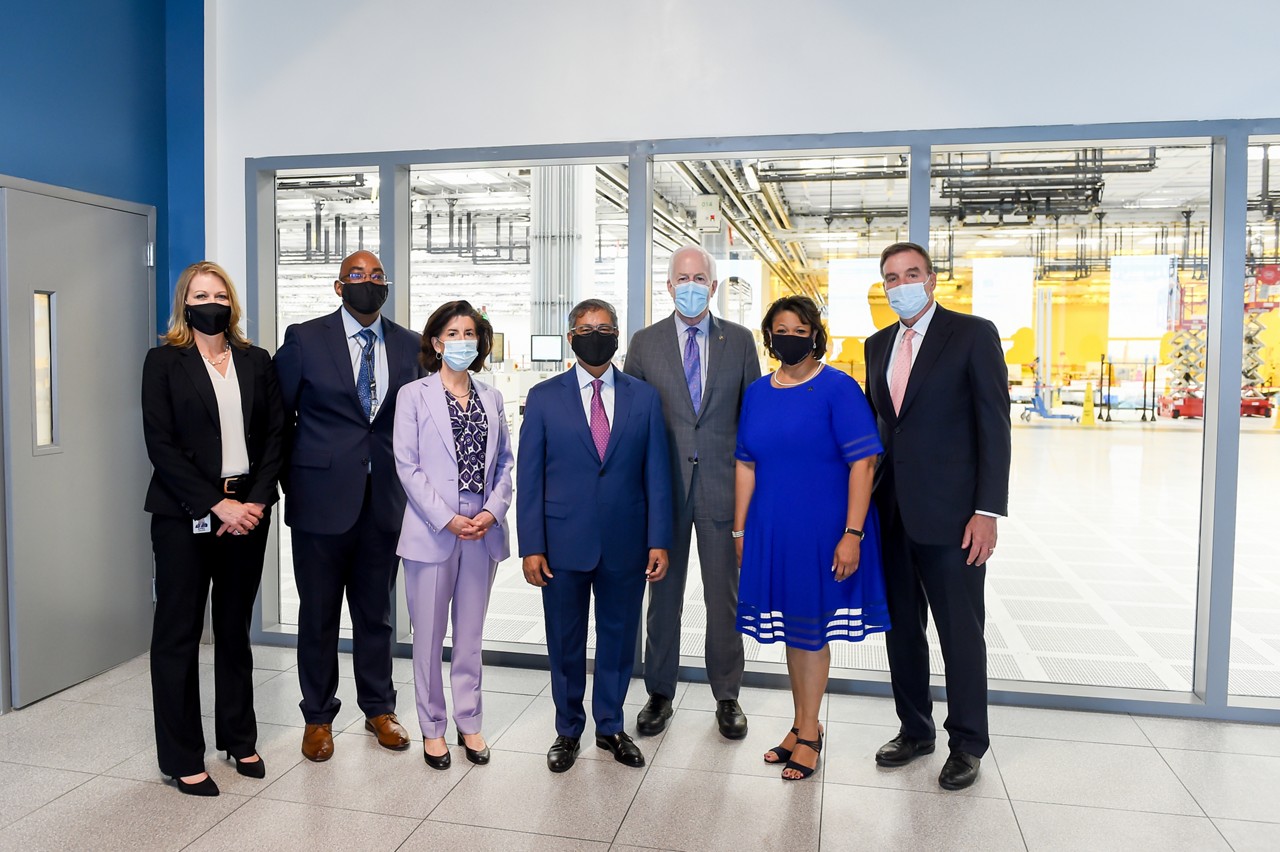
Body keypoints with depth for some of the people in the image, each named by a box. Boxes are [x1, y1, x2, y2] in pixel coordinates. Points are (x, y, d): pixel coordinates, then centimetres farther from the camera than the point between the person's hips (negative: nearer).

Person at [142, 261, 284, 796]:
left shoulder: (257, 362, 9)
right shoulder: (164, 362, 0)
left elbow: (275, 436, 5)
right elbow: (160, 445, -8)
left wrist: (256, 501, -8)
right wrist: (216, 504, -15)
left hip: (247, 513, 3)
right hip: (184, 515, -3)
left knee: (235, 630, 13)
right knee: (178, 635, 4)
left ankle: (239, 739, 26)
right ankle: (182, 758, 17)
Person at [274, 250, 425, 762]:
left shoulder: (410, 346, 5)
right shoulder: (304, 339, -2)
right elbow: (278, 415, 2)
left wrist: (407, 479, 4)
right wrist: (293, 483, 2)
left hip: (385, 502, 2)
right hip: (322, 499, -2)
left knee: (376, 610, 15)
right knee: (318, 614, 9)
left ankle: (379, 708, 31)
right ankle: (318, 717, 27)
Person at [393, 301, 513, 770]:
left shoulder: (491, 398, 11)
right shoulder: (413, 395, -1)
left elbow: (505, 462, 9)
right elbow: (408, 466, -6)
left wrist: (492, 510, -7)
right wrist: (447, 519, -14)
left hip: (482, 532, 3)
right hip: (432, 531, -3)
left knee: (471, 634, 13)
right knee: (429, 635, 6)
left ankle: (469, 722, 25)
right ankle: (432, 727, 21)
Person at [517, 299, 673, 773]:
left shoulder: (644, 398, 4)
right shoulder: (544, 397, 1)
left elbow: (656, 476, 2)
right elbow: (529, 478, -1)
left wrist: (659, 541, -3)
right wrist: (531, 547, -6)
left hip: (625, 546, 1)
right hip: (564, 543, -1)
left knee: (618, 637, 13)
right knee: (565, 642, 12)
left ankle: (611, 727, 33)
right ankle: (568, 730, 31)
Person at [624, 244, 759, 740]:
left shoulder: (740, 341, 5)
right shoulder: (645, 343, 4)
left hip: (722, 485, 0)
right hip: (663, 486, 0)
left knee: (724, 596, 8)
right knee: (663, 594, 10)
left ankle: (727, 697, 25)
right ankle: (660, 694, 26)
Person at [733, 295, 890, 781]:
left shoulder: (837, 389, -10)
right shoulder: (757, 393, 6)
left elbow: (863, 464, -14)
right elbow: (746, 465, 9)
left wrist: (852, 534, -19)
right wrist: (740, 530, 7)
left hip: (823, 531, -5)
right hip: (772, 530, 5)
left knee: (811, 627, 8)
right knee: (791, 627, 15)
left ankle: (809, 732, 24)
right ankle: (802, 725, 31)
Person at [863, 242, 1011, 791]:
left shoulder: (973, 334, -4)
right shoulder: (878, 345, 12)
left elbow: (994, 424, -8)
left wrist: (987, 511, -14)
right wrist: (868, 498, 9)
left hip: (949, 514, -5)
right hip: (891, 513, 6)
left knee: (961, 632, 6)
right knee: (901, 627, 14)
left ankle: (967, 744, 23)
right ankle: (914, 729, 31)